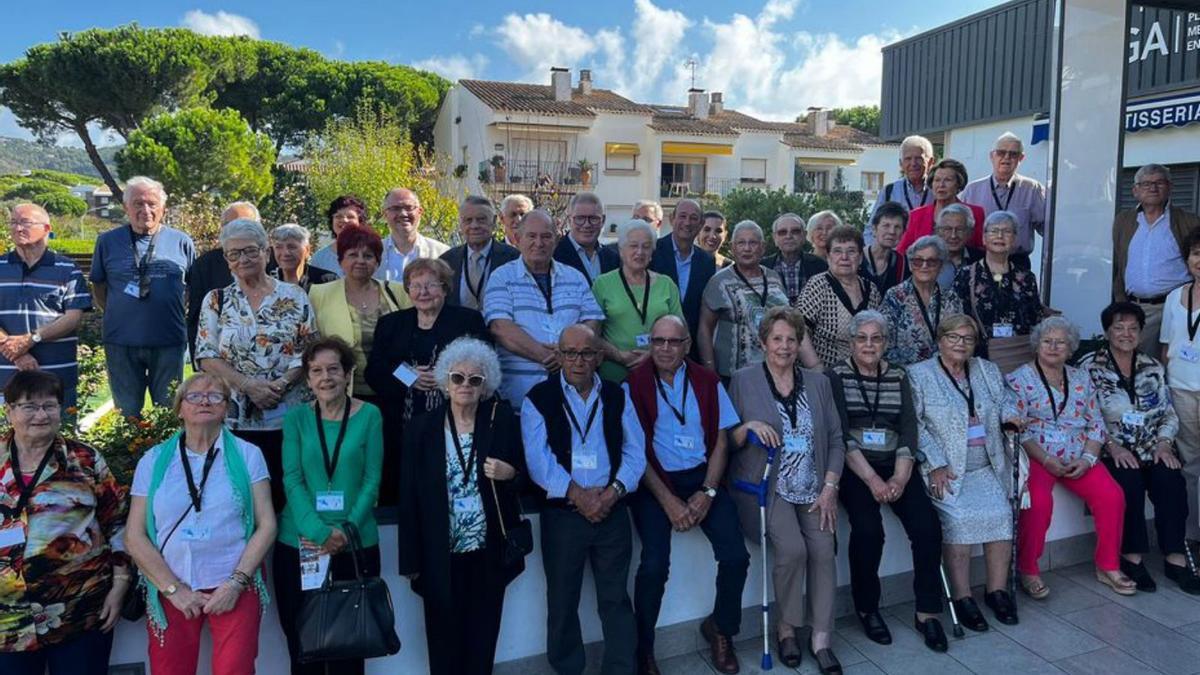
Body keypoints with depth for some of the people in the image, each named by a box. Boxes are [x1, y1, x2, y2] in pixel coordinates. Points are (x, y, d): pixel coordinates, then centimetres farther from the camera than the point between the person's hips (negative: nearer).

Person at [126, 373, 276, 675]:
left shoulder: (247, 454, 2)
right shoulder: (153, 460, 6)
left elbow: (267, 525, -1)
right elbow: (134, 536, 3)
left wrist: (236, 582, -10)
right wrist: (174, 589, -6)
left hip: (235, 587, -1)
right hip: (171, 592, 1)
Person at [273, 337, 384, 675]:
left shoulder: (369, 416, -2)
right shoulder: (296, 418, 1)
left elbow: (371, 480, -3)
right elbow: (292, 480, -5)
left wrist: (347, 530, -15)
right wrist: (320, 531, -17)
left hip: (356, 544, -1)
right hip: (298, 544, 1)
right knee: (301, 641, 11)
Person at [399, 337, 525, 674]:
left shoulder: (502, 419, -2)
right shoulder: (422, 428, -3)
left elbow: (523, 476, 7)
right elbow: (409, 498, -2)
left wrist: (510, 474, -17)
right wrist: (411, 559, -3)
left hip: (489, 551, 1)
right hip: (440, 555, -1)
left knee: (483, 637, 12)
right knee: (444, 637, 8)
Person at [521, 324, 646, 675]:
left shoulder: (617, 396, 9)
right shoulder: (538, 399, 0)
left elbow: (634, 451, 3)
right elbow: (539, 458, -10)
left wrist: (613, 491, -12)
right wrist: (577, 494, -17)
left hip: (612, 511, 2)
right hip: (562, 512, -1)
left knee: (615, 599, 9)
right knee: (563, 601, 10)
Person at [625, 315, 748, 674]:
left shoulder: (707, 382, 7)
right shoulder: (634, 385, -3)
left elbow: (721, 440, 7)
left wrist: (707, 492, -6)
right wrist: (668, 501, -13)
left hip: (701, 476, 3)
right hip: (653, 481, -3)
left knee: (736, 556, -11)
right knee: (655, 564, -21)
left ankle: (720, 628, 18)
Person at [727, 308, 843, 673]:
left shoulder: (818, 382, 12)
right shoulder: (743, 380, 2)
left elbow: (836, 440, 10)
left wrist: (829, 488, -1)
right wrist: (748, 427, -19)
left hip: (814, 488, 3)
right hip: (767, 486, -3)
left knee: (823, 549, -18)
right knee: (792, 548, -23)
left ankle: (821, 639, -2)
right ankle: (786, 627, 2)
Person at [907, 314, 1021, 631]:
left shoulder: (989, 371, 17)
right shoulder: (918, 375, -1)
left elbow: (1006, 396, 28)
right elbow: (915, 425, -8)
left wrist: (1010, 412, 3)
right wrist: (936, 465, -16)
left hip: (986, 468, 5)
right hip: (944, 470, -4)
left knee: (1000, 513, -18)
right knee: (959, 518, -24)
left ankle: (997, 590, -2)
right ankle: (962, 597, -12)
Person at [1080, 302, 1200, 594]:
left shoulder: (1153, 367, 14)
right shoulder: (1089, 367, 0)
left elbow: (1169, 414, 13)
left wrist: (1163, 443, -5)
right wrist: (1113, 446, -17)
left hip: (1153, 449, 4)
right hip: (1112, 451, -4)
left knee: (1171, 479, -25)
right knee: (1130, 481, -31)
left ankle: (1175, 558, -18)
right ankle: (1132, 556, -17)